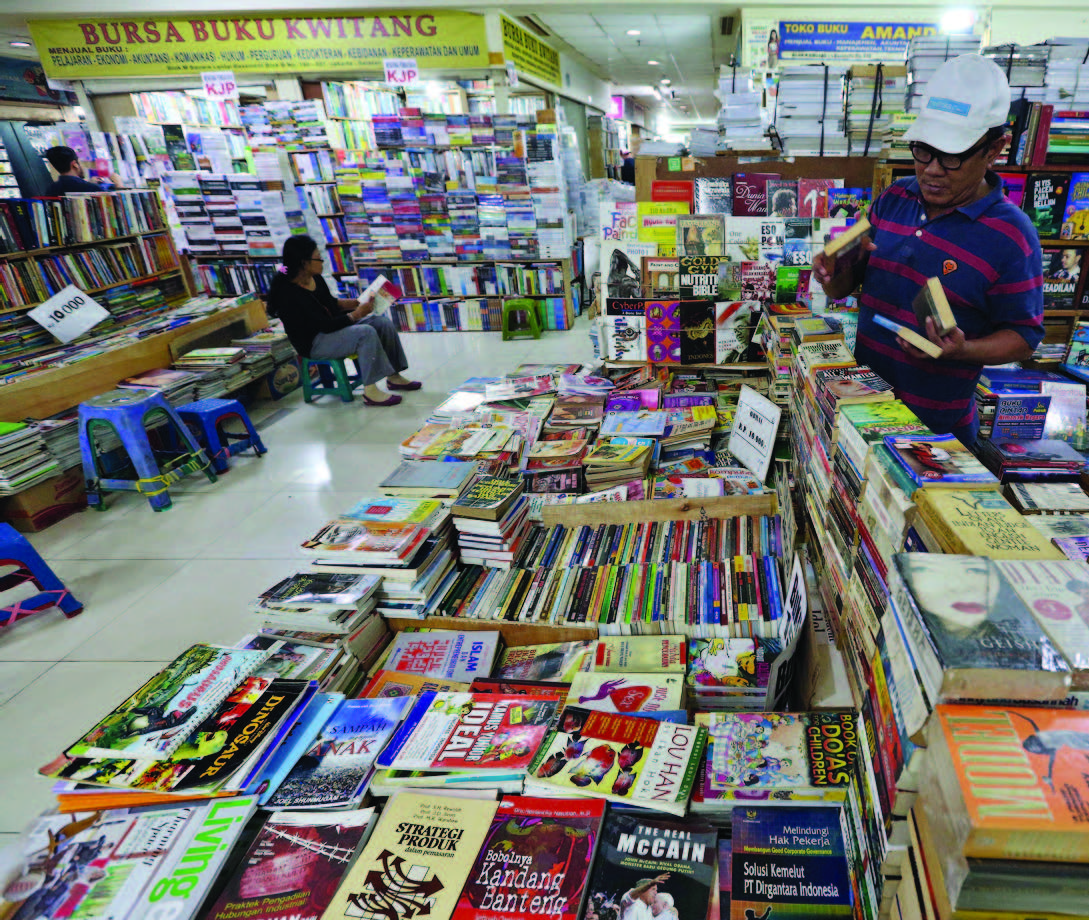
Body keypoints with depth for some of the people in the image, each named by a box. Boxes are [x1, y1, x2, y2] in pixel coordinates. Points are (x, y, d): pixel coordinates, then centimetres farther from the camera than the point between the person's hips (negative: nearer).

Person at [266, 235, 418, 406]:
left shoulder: (315, 278, 0)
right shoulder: (289, 294, -25)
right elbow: (325, 326, -26)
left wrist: (359, 302, 6)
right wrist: (356, 314, -23)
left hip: (336, 324, 9)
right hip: (314, 342, -9)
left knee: (384, 323, -2)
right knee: (366, 333, -30)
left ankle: (394, 376, 5)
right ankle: (370, 391, -26)